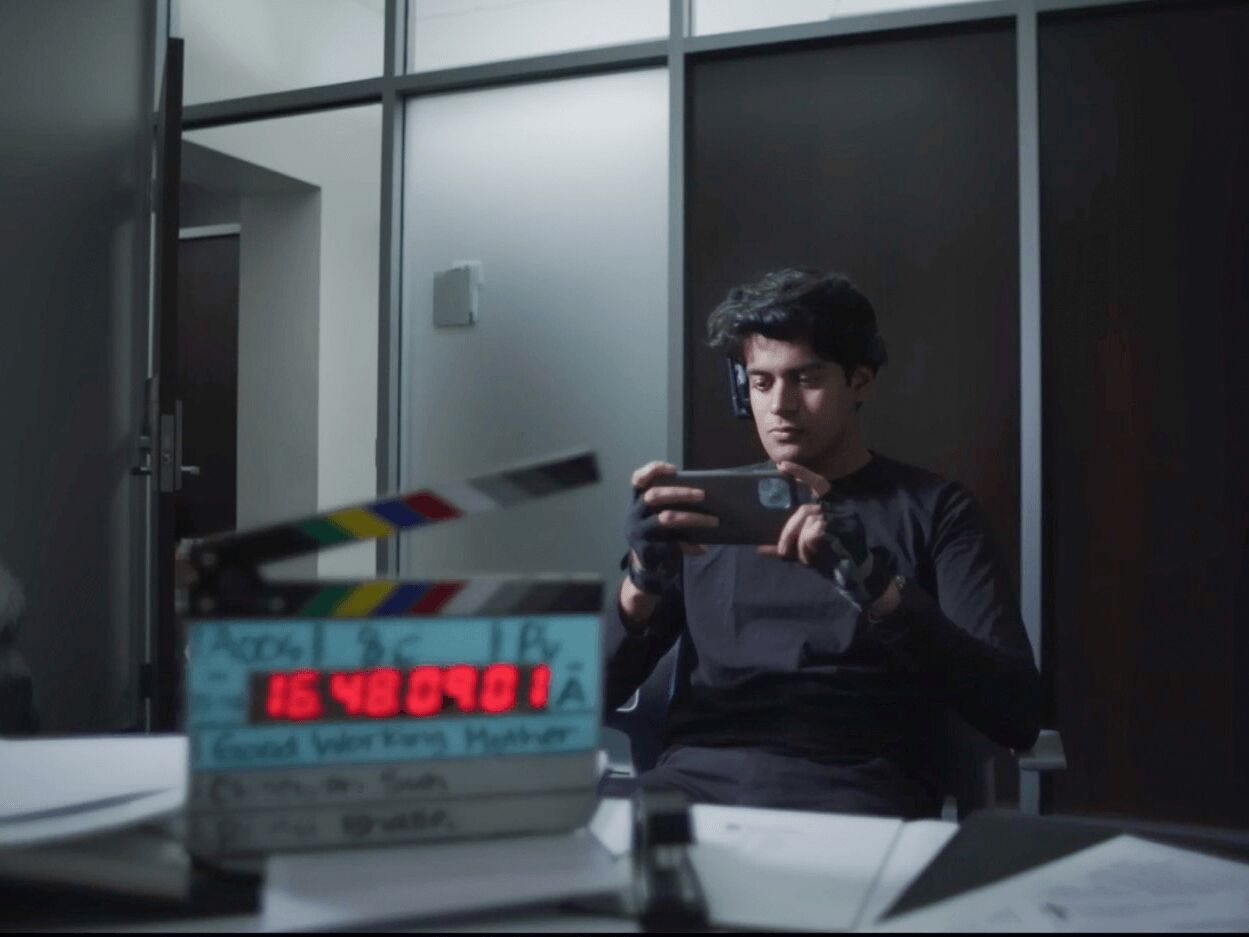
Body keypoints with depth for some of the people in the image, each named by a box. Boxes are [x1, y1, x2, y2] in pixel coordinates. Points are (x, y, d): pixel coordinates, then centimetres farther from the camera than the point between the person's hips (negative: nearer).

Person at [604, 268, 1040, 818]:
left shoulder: (933, 510, 9)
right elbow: (598, 695, 11)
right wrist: (642, 582, -11)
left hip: (853, 794, -2)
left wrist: (879, 590, -20)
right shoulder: (709, 503, 17)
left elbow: (1018, 716, -4)